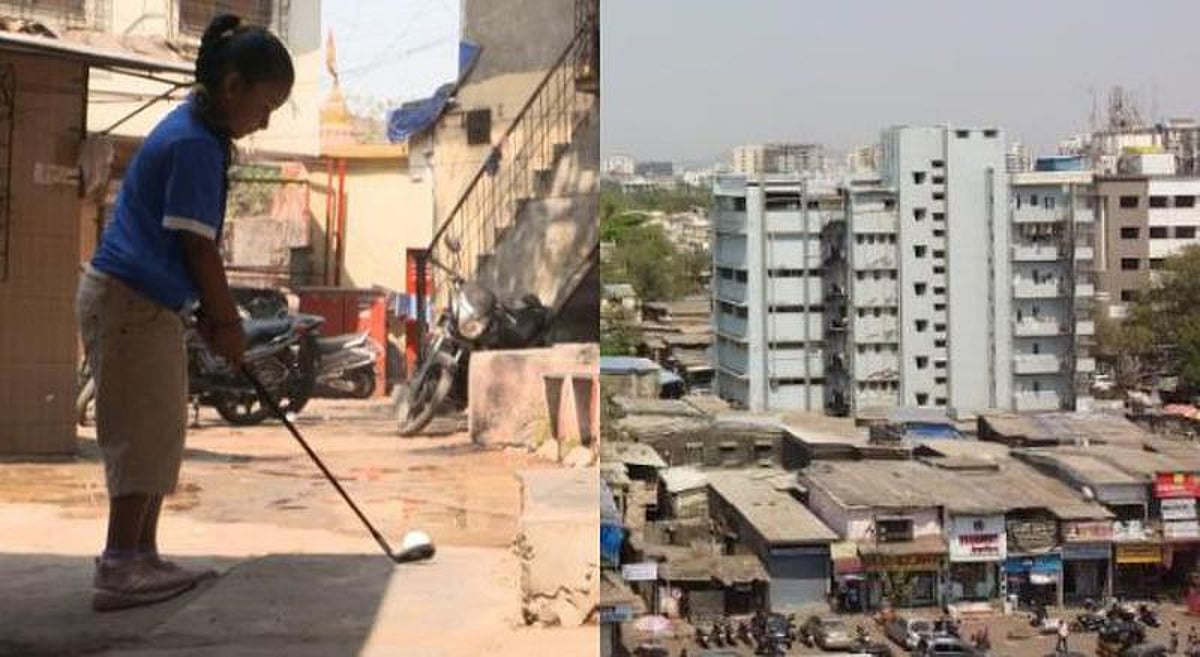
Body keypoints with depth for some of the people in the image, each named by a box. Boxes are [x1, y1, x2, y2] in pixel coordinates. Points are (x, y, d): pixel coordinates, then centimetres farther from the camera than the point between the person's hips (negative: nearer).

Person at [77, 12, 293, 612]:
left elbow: (194, 246, 16)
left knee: (157, 434, 13)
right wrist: (227, 321, -8)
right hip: (132, 302, -10)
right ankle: (118, 569, 0)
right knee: (144, 433, -5)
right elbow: (198, 247, -18)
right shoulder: (195, 144, -18)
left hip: (143, 302, 10)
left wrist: (212, 311, 13)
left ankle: (142, 559, 20)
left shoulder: (196, 131, 13)